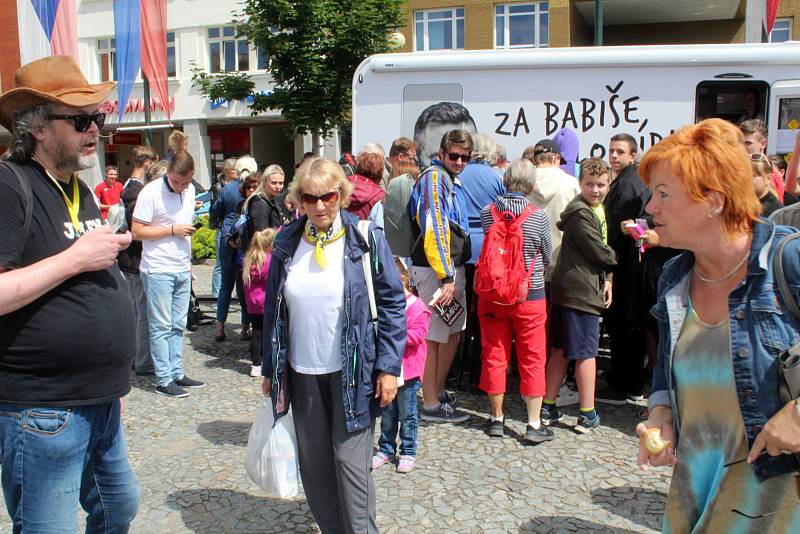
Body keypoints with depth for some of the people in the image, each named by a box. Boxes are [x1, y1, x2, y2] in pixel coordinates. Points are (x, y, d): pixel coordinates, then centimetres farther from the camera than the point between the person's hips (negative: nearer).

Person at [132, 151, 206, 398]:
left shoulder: (190, 190, 9)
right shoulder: (151, 192, -11)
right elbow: (137, 231, -12)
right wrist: (172, 230, -16)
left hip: (183, 270, 6)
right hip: (158, 270, -6)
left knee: (178, 326, 10)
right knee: (161, 327, 0)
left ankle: (177, 373, 19)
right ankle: (163, 380, 7)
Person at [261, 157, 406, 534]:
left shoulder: (366, 239, -7)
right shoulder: (287, 243, 3)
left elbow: (393, 303, -6)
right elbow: (273, 310, 9)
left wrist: (388, 366, -10)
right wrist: (270, 369, 10)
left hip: (351, 372, -4)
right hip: (303, 373, 4)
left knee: (350, 460, 1)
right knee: (314, 462, 13)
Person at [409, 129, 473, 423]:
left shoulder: (451, 180, 18)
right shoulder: (434, 178, -12)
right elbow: (434, 229, -21)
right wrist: (446, 277, -22)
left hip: (453, 267, 10)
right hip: (436, 270, -10)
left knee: (453, 331, 17)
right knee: (434, 337, -3)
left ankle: (439, 391, 31)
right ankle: (431, 405, 7)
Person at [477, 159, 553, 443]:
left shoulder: (487, 212, -6)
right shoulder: (538, 216, -10)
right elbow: (547, 256, 2)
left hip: (491, 294, 2)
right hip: (530, 296, -2)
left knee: (494, 355, 12)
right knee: (533, 360, 8)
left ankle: (496, 418, 23)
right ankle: (534, 424, 12)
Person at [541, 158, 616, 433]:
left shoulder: (598, 208, 17)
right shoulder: (580, 212, -14)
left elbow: (601, 250, 20)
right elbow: (599, 251, -17)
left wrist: (606, 278, 8)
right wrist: (615, 258, 3)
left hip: (567, 287, 10)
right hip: (581, 290, -10)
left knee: (561, 350, 12)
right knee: (586, 352, -1)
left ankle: (548, 408, 20)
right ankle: (587, 415, 9)